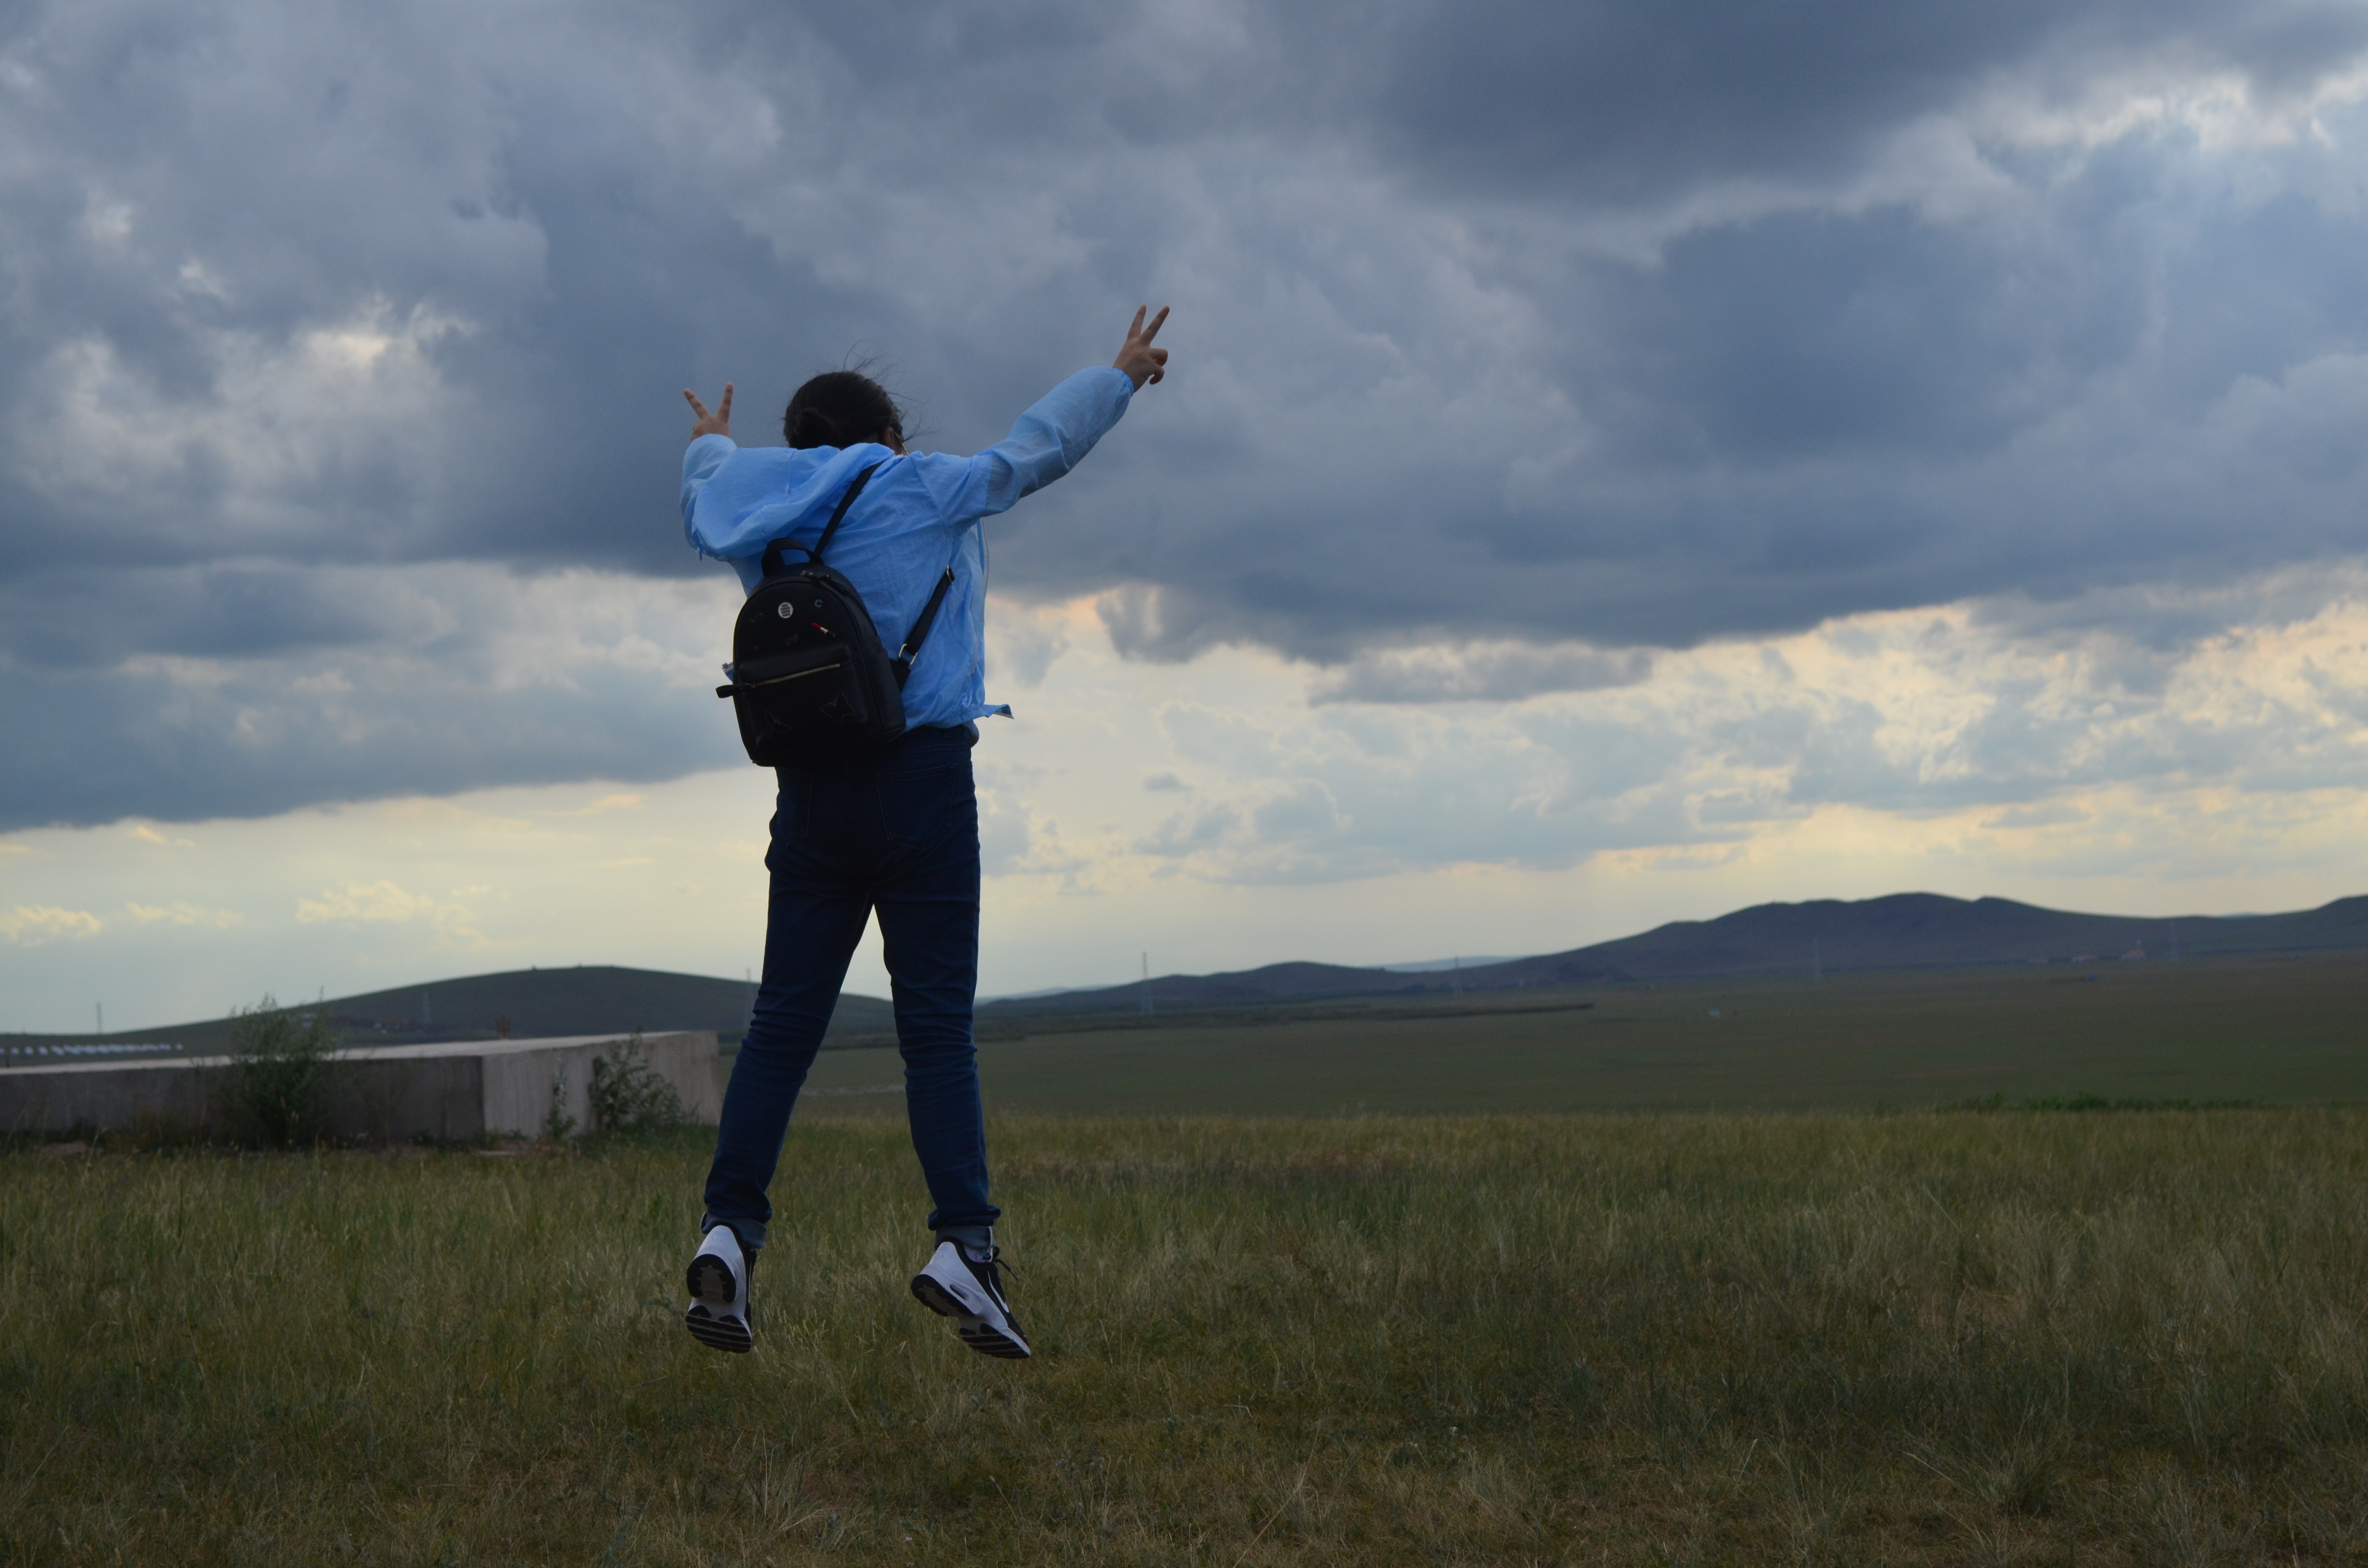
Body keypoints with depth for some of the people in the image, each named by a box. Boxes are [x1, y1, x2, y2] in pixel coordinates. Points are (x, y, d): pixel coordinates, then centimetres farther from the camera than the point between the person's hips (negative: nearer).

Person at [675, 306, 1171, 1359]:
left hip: (811, 795, 4)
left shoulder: (765, 528, 12)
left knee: (782, 1022, 6)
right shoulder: (928, 493, 1)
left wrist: (710, 442, 58)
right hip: (923, 779, -4)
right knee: (937, 1025, -5)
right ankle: (963, 1243, -12)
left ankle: (730, 1225, -6)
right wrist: (1122, 375, 30)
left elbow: (710, 487, 35)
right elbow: (1039, 443, 13)